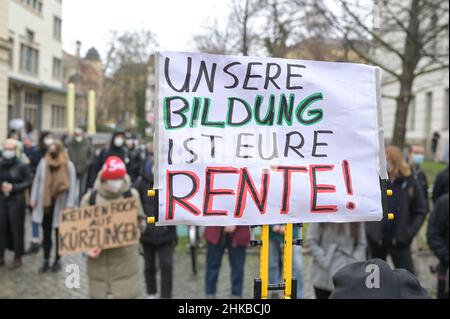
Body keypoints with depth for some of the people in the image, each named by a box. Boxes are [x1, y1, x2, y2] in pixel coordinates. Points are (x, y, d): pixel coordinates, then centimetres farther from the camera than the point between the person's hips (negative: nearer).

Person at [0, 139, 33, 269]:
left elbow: (28, 182, -6)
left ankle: (17, 258, 16)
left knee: (17, 229, 3)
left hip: (16, 201, -3)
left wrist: (13, 187, -14)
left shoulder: (22, 166, -8)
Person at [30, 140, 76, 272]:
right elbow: (36, 182, 5)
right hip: (44, 204, 2)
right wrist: (34, 199, 3)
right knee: (46, 233, 11)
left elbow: (72, 186, -8)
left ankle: (57, 260, 25)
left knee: (59, 234, 11)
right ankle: (46, 261, 22)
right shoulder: (43, 162, -2)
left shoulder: (69, 165, -9)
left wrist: (69, 204, -11)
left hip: (60, 205, -2)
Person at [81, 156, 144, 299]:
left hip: (125, 256, -1)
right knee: (97, 294, 14)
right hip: (99, 257, 1)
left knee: (126, 294, 2)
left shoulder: (131, 195, -5)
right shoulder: (90, 198, -5)